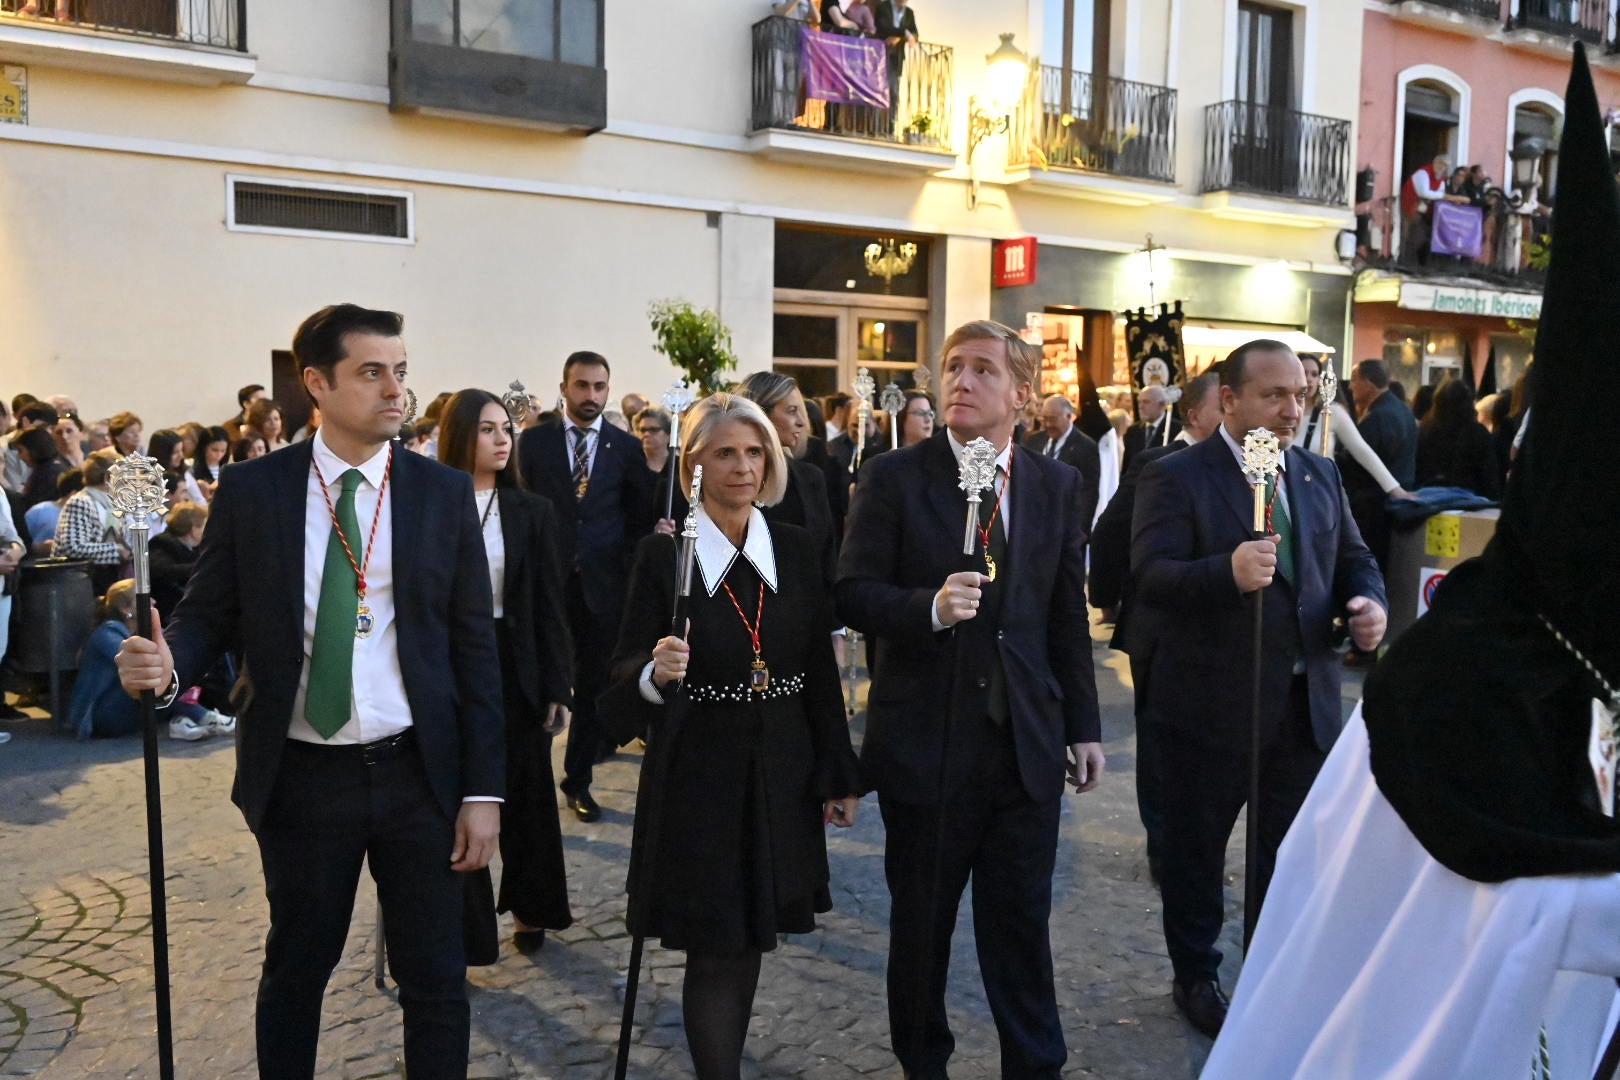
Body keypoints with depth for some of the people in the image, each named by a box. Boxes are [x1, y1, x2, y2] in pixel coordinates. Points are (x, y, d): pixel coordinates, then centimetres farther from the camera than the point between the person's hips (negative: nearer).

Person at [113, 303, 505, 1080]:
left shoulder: (444, 492, -1)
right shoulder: (250, 490, -1)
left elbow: (474, 647, -1)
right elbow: (209, 614, 4)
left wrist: (483, 788, -4)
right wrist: (169, 661, -21)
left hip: (417, 774, 0)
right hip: (301, 778, 0)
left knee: (436, 978, 9)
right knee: (295, 971, 18)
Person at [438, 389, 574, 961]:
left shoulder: (532, 511, 1)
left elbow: (549, 605, 1)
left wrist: (557, 687, -3)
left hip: (516, 667, 2)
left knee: (526, 790, 12)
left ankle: (529, 908, 31)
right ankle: (467, 924, 20)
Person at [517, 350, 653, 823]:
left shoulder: (627, 447, 4)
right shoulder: (534, 441, 3)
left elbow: (641, 518, 8)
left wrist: (629, 569, 0)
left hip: (603, 584, 1)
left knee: (593, 687, 8)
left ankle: (578, 780, 21)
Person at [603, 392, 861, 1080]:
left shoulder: (796, 549, 2)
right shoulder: (663, 553, -7)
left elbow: (821, 669, 5)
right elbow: (627, 667, -6)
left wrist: (839, 775, 6)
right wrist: (654, 674, -30)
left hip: (781, 772, 4)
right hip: (698, 775, -3)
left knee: (751, 936, 15)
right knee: (716, 950, 2)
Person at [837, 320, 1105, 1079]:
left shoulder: (1058, 486, 6)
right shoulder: (895, 478, -5)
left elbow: (1068, 614, 9)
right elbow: (854, 594, -9)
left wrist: (1083, 725, 8)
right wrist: (930, 607, -27)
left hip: (1027, 741, 2)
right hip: (925, 739, -2)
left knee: (1022, 919, 10)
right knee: (921, 922, 14)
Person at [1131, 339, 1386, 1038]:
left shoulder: (1320, 475, 7)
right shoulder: (1176, 477, -13)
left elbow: (1353, 557, 15)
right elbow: (1150, 577, -22)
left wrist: (1368, 601, -8)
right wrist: (1227, 572, -40)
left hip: (1306, 703, 5)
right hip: (1210, 706, -5)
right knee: (1196, 849, 13)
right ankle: (1195, 977, 33)